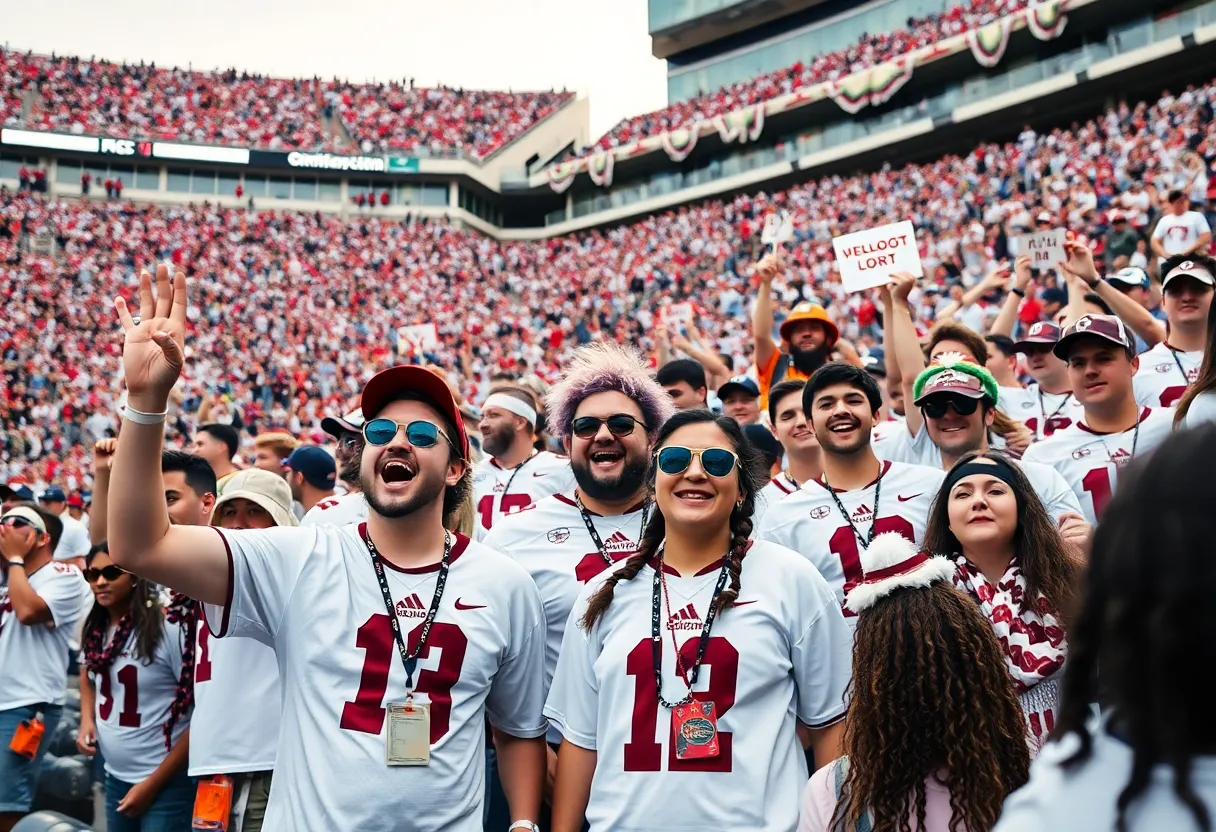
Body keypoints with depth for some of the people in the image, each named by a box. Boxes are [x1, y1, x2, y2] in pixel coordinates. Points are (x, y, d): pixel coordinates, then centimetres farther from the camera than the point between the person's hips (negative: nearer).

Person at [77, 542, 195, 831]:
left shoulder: (170, 628, -18)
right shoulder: (95, 629, 3)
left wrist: (153, 784, -13)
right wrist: (87, 720, 1)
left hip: (167, 782, -6)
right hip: (115, 776, 7)